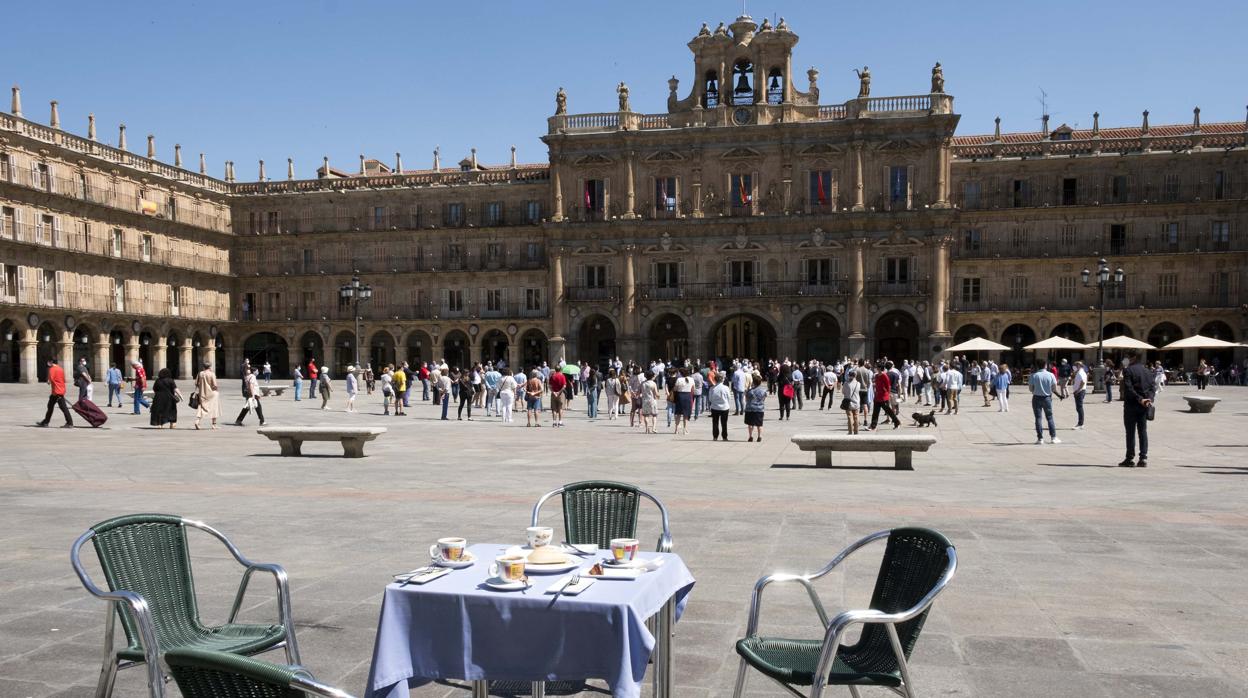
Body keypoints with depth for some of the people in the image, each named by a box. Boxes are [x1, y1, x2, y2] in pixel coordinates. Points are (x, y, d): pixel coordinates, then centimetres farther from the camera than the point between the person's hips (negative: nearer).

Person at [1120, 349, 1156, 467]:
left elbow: (1128, 388, -19)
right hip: (1144, 406, 5)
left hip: (1131, 405, -5)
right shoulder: (1147, 371, 11)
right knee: (1143, 431, 9)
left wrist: (1139, 399, -18)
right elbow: (1153, 386, 4)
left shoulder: (1128, 370, -9)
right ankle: (1143, 458, 5)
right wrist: (1149, 398, -7)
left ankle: (1129, 459, 2)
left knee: (1130, 432, 0)